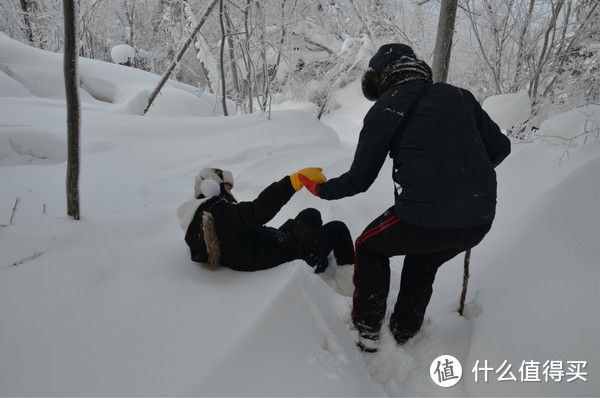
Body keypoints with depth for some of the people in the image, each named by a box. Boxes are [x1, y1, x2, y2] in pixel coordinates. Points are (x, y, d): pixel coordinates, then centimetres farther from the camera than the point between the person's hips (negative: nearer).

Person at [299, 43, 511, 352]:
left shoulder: (385, 110, -1)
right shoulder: (459, 96, 11)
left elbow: (359, 180, 2)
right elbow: (500, 147, 14)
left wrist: (321, 190, 20)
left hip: (424, 219, -5)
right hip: (481, 219, 5)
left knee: (369, 247, 25)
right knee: (422, 266, 33)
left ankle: (367, 332, 29)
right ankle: (404, 334, 47)